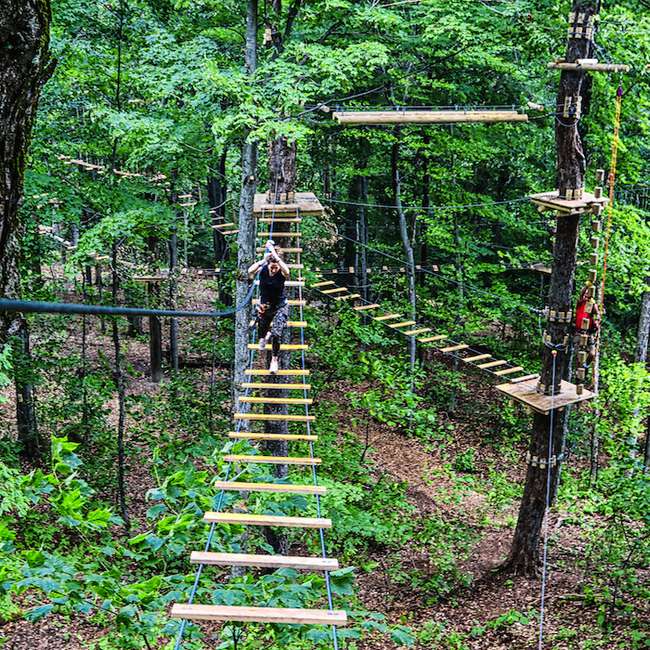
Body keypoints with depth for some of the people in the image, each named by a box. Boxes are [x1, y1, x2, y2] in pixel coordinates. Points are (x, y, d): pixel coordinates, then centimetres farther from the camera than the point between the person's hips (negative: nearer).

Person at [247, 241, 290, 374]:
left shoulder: (282, 273, -21)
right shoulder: (263, 269, -17)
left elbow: (286, 271, -46)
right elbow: (250, 272, -38)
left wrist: (275, 255, -48)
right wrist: (264, 260, -49)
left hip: (280, 307, -2)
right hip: (264, 306, 2)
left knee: (276, 334, -15)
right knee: (261, 332, 16)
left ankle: (275, 359, 9)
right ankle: (266, 336, 57)